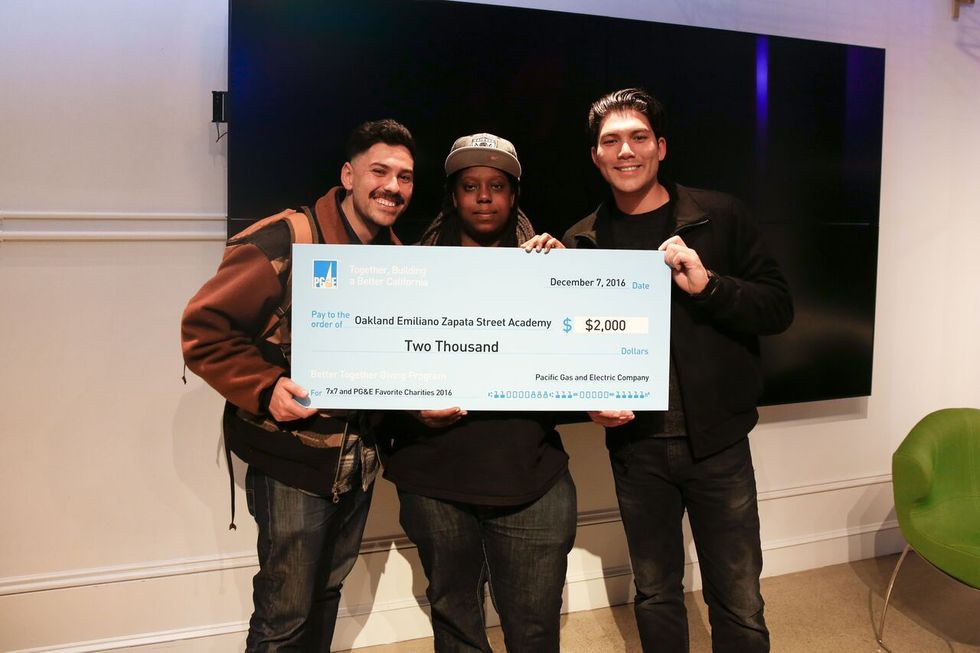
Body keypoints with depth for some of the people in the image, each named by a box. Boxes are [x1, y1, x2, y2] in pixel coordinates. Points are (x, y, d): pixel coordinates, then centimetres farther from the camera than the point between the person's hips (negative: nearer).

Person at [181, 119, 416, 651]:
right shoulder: (283, 243, -17)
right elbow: (203, 328, -14)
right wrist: (264, 389, -24)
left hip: (357, 461, 6)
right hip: (292, 461, -6)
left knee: (326, 594, 22)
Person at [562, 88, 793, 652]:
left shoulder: (719, 216, -3)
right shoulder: (582, 245, 3)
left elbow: (780, 306, -4)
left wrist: (708, 285, -21)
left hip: (718, 441, -1)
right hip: (637, 448, 2)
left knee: (740, 607, 8)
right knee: (656, 596, 18)